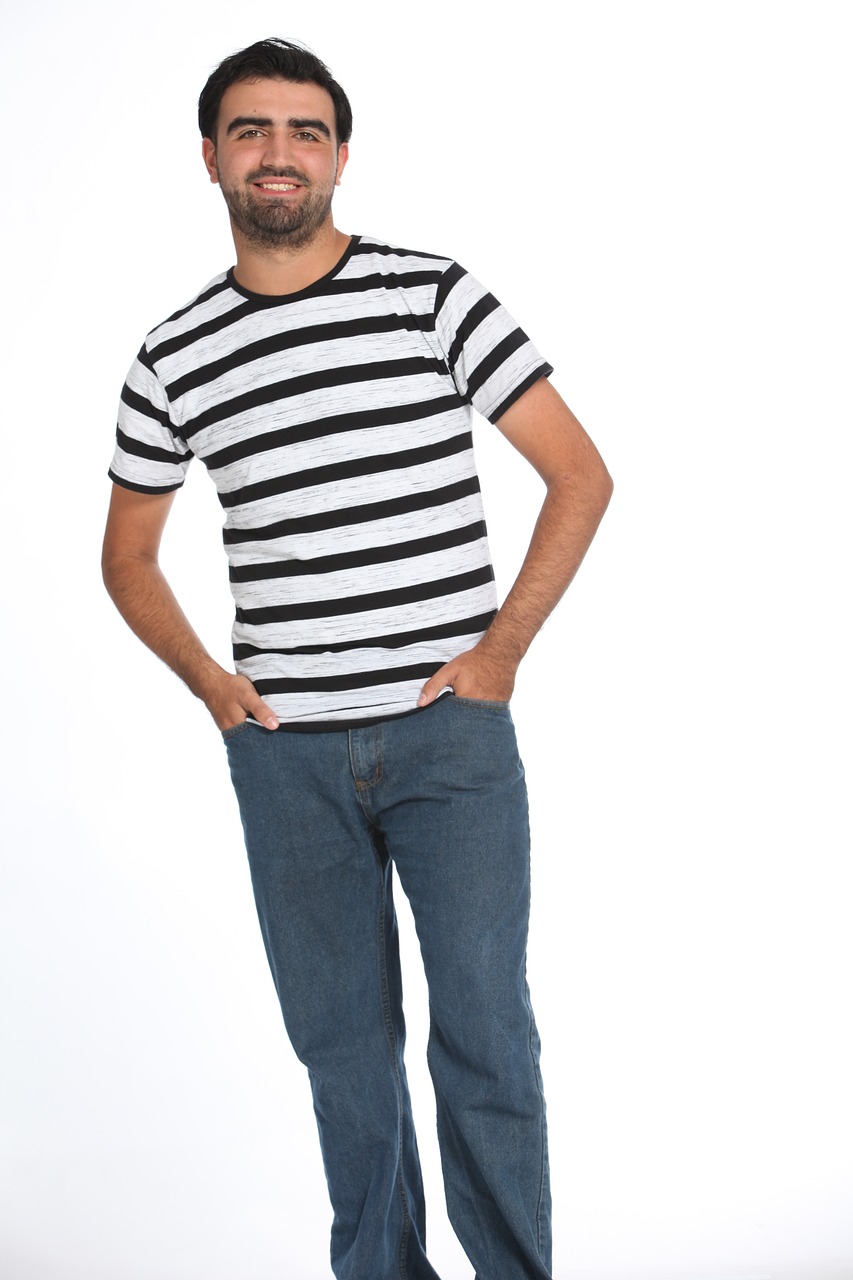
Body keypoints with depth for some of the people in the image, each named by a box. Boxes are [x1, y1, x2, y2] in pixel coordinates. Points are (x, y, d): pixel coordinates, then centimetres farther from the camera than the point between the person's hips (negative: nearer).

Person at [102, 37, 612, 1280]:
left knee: (486, 1038, -2)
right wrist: (208, 680, 5)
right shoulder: (175, 359, 6)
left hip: (451, 732, -2)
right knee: (340, 1039, 11)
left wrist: (503, 646, -7)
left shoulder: (434, 296, -1)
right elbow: (128, 551, 19)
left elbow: (580, 474, 0)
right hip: (287, 750, 3)